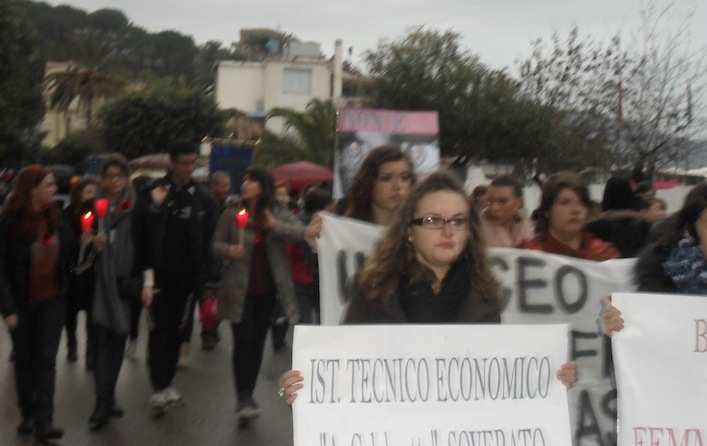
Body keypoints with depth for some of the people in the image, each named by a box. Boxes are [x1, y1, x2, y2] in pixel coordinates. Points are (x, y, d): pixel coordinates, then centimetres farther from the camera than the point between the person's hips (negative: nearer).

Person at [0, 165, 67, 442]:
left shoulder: (55, 217, -1)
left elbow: (64, 256, 6)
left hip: (52, 300, 2)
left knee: (46, 358, -3)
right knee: (24, 360, 12)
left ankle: (44, 421, -5)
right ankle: (28, 414, 25)